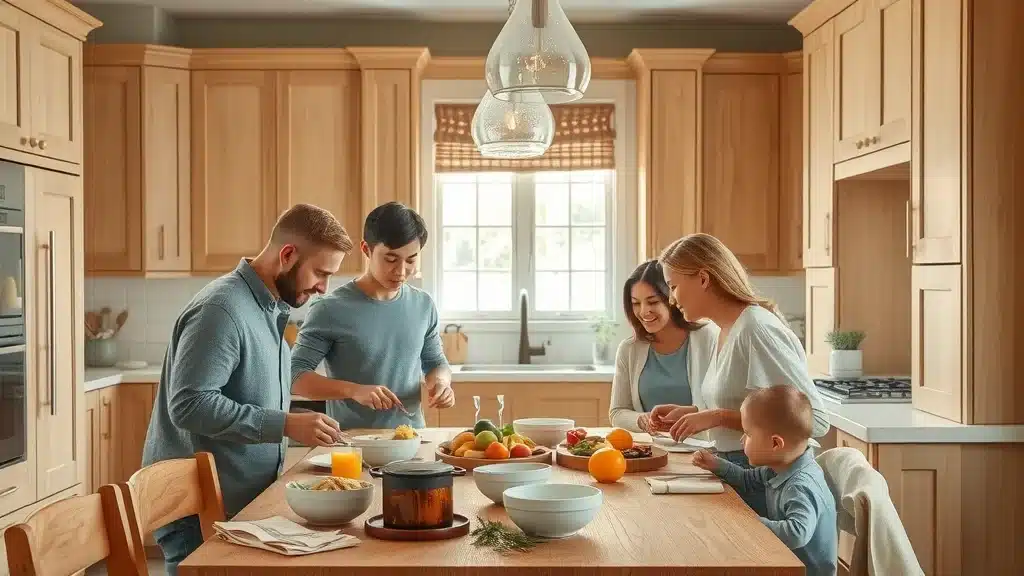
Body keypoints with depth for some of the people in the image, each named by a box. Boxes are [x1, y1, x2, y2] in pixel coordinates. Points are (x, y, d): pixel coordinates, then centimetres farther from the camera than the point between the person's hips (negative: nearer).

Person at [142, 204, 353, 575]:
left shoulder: (270, 309, 10)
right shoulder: (222, 309, -19)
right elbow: (190, 405, -26)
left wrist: (309, 430, 8)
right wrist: (285, 425, -26)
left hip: (245, 501, 9)